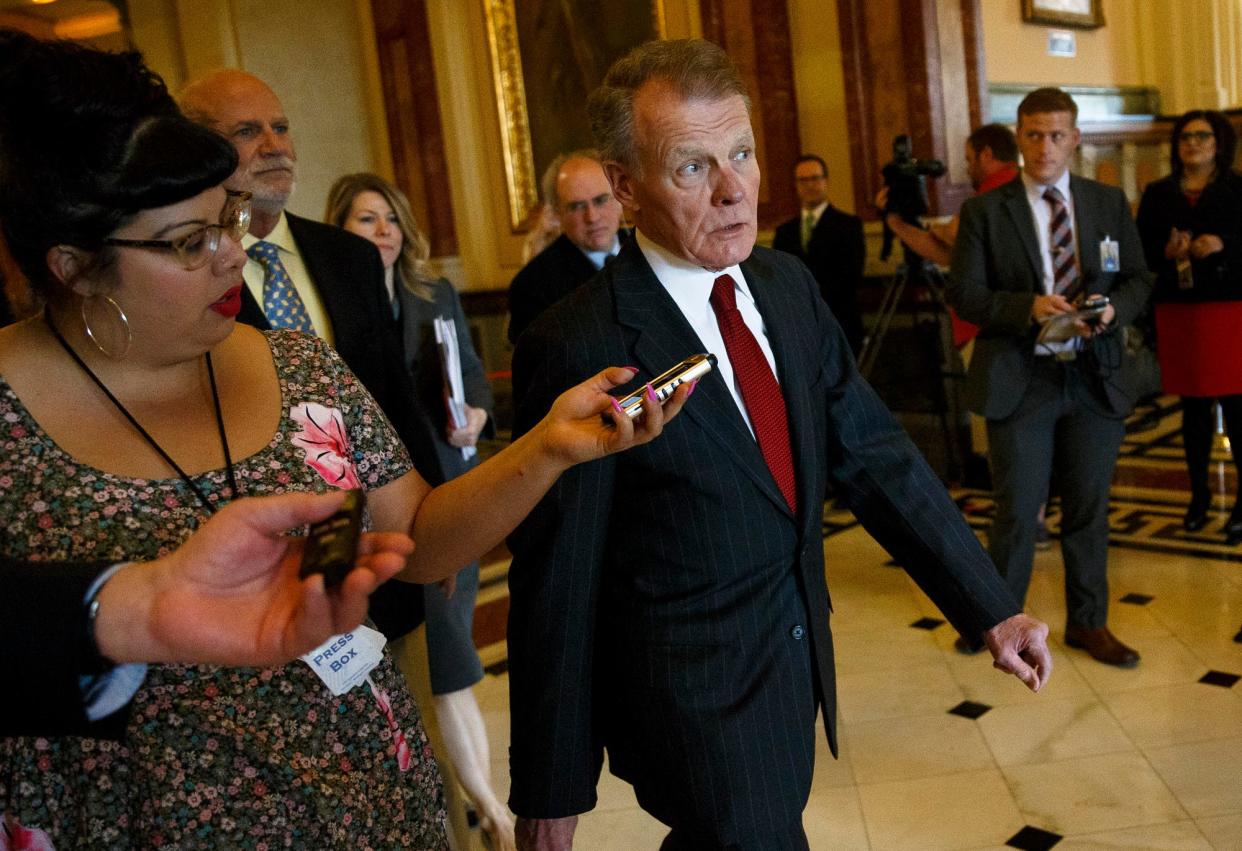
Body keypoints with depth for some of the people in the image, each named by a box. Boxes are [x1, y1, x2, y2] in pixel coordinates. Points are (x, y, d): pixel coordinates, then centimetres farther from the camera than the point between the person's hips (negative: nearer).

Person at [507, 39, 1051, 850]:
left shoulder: (790, 285, -2)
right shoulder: (578, 348, -22)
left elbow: (874, 453, 2)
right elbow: (555, 585, -18)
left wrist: (992, 608, 0)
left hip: (796, 657, 7)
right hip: (697, 701, -6)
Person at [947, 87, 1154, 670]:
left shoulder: (1110, 203, 8)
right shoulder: (984, 211, -2)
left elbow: (1137, 279, 10)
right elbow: (964, 294, -6)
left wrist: (1113, 310, -12)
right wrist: (1029, 307, -22)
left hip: (1095, 378, 3)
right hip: (1019, 381, -3)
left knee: (1089, 509, 12)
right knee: (1017, 512, 1)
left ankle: (1088, 623, 29)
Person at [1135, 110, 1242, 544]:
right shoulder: (1157, 194, 10)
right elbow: (1141, 251, 6)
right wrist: (1168, 251, -12)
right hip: (1178, 312, 2)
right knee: (1193, 405, 10)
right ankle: (1199, 493, 23)